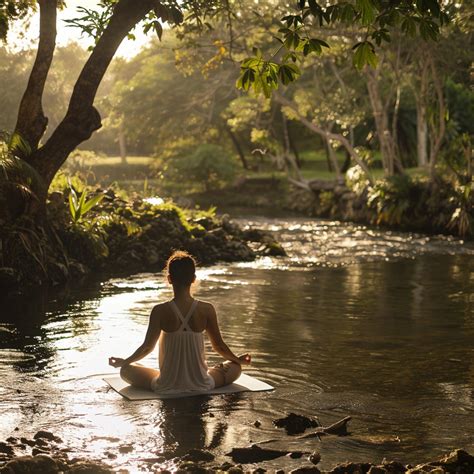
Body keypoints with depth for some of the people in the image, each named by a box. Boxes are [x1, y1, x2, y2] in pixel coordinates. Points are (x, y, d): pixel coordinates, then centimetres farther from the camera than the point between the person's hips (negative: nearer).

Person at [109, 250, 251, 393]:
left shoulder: (160, 311, -13)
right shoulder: (206, 310, -10)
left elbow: (147, 346, -5)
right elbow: (218, 345, 1)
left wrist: (124, 362, 14)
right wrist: (237, 359, 22)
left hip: (167, 387, -1)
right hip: (201, 386, 1)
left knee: (126, 370, 24)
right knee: (235, 367, 28)